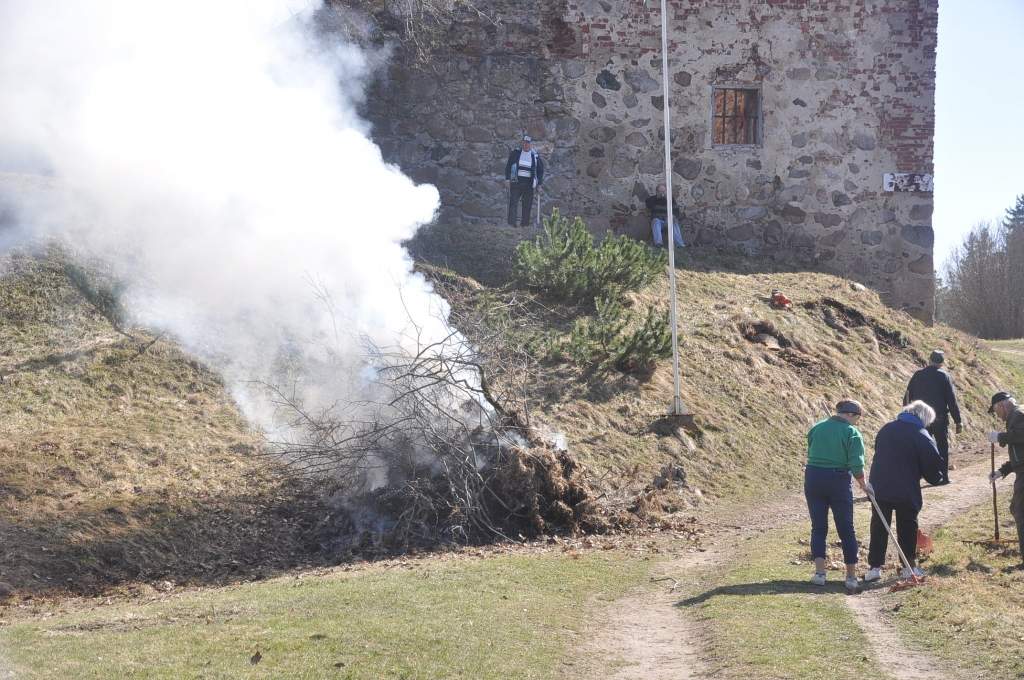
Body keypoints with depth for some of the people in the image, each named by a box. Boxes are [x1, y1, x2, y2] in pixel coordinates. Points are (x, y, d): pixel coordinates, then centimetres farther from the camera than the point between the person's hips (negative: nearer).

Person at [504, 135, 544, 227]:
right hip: (516, 182, -2)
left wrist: (539, 183, 7)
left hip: (529, 184, 2)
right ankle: (511, 223, -11)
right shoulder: (515, 153, 5)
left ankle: (525, 223, 7)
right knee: (513, 202, -9)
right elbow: (508, 166, 7)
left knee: (527, 205, 1)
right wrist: (507, 179, -1)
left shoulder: (535, 156, 8)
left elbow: (540, 170, 15)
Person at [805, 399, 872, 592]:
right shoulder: (852, 433, -6)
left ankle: (820, 571, -1)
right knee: (846, 529, 8)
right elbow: (856, 466, -12)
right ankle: (851, 576, 12)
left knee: (818, 527, 9)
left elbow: (811, 454, 9)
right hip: (838, 481, -3)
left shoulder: (816, 428, 8)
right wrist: (863, 484, 2)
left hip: (813, 478, 3)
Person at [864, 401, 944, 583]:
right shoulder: (922, 436, -9)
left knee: (879, 528, 7)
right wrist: (935, 478, 14)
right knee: (907, 528, 11)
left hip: (879, 488, 4)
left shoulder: (886, 429, 9)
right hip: (906, 492, -3)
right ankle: (910, 566, 17)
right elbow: (933, 464, -7)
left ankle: (874, 567, 5)